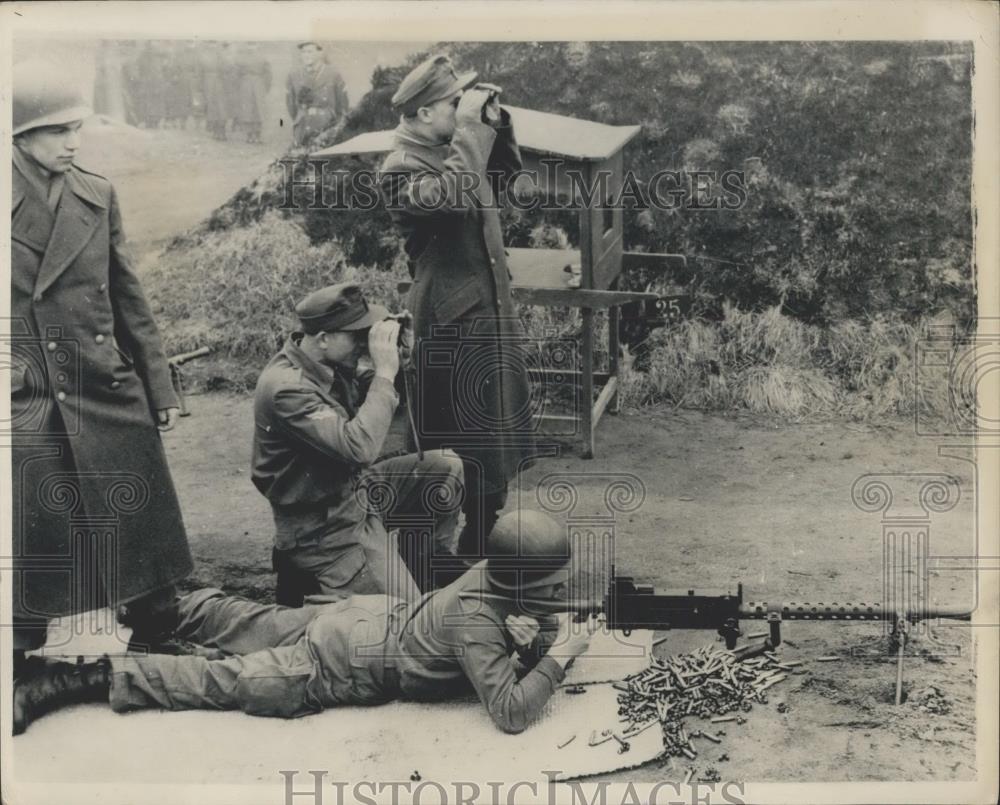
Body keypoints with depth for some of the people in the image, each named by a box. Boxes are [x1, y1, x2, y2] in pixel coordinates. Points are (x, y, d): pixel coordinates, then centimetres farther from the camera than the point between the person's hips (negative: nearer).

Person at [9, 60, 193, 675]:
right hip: (25, 405, -2)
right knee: (33, 552, 6)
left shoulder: (98, 197, 4)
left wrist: (162, 391, 9)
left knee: (143, 539, 8)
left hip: (111, 394, 3)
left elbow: (131, 302, 8)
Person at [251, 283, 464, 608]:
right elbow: (360, 448, -37)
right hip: (325, 528, -9)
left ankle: (429, 569, 16)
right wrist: (385, 371, -30)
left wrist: (398, 356, -8)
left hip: (353, 487, 9)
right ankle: (310, 581, 8)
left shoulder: (328, 362, -3)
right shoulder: (286, 388, -30)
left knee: (447, 466, 2)